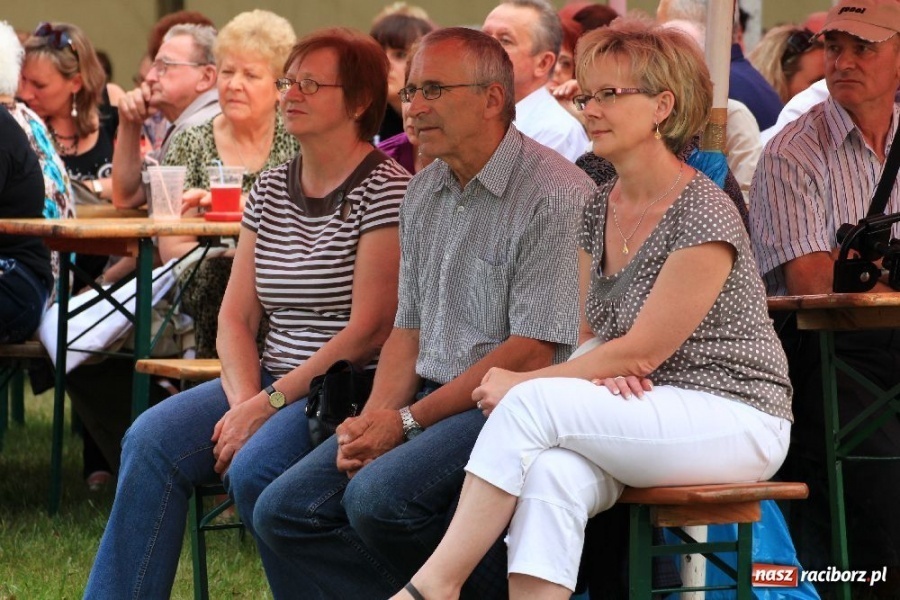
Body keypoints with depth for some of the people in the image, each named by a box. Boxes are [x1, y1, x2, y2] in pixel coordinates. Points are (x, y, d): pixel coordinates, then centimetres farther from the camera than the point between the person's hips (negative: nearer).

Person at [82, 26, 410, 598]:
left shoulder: (386, 190, -9)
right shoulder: (271, 190, 14)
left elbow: (369, 330, -15)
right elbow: (236, 315, 11)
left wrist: (267, 405, -16)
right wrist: (244, 402, -8)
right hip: (273, 380, 7)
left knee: (255, 467, -31)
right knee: (152, 440, -15)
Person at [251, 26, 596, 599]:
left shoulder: (556, 195, -13)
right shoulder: (423, 194, 15)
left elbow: (533, 352, -17)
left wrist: (408, 421, -15)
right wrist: (373, 421, -2)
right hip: (431, 400, 9)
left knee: (379, 498, -31)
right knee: (284, 510, -6)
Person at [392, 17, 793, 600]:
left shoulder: (704, 215, -14)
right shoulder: (599, 209, 11)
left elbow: (641, 351, -15)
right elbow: (585, 331, 13)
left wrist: (523, 382, -11)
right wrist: (604, 371, -12)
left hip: (736, 420, -6)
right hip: (642, 417, 6)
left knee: (533, 404, -26)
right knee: (550, 473, -29)